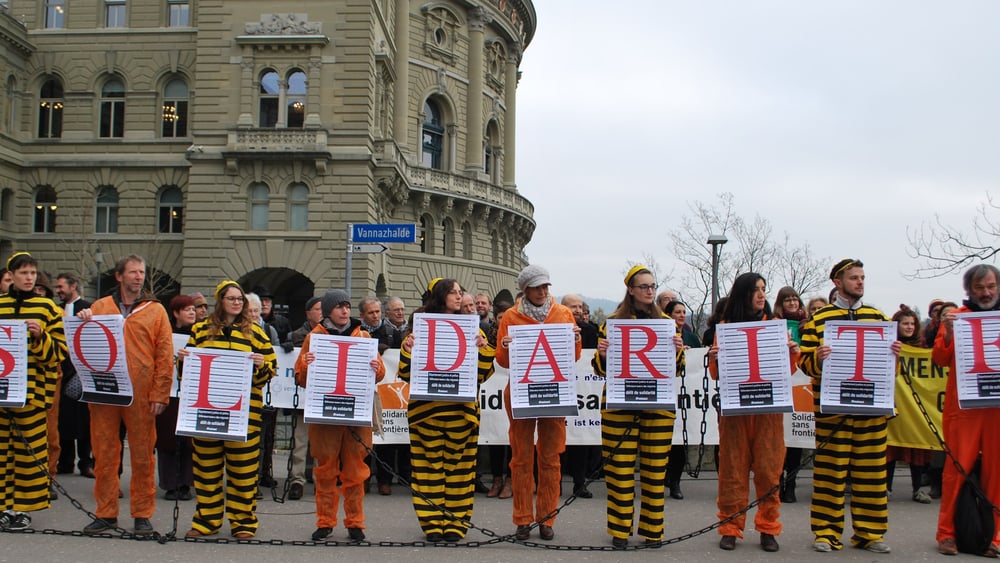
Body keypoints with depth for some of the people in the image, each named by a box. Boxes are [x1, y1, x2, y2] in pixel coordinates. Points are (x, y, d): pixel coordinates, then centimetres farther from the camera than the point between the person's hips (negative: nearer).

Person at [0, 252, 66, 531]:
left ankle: (22, 508, 12)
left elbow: (59, 353, 1)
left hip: (32, 390, -2)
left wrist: (41, 336, -15)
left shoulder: (48, 308, 4)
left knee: (29, 449, 1)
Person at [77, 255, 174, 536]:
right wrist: (83, 324, -5)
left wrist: (160, 394, -8)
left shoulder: (155, 310, 5)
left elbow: (165, 355, 0)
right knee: (104, 453, 7)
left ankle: (142, 514, 13)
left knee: (142, 455, 3)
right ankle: (106, 513, 17)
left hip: (141, 394, -2)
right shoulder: (99, 307, 12)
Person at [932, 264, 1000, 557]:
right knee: (957, 468, -2)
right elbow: (940, 359, 0)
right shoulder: (956, 317, 7)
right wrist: (948, 333, -15)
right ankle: (947, 533, 5)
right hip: (963, 406, -2)